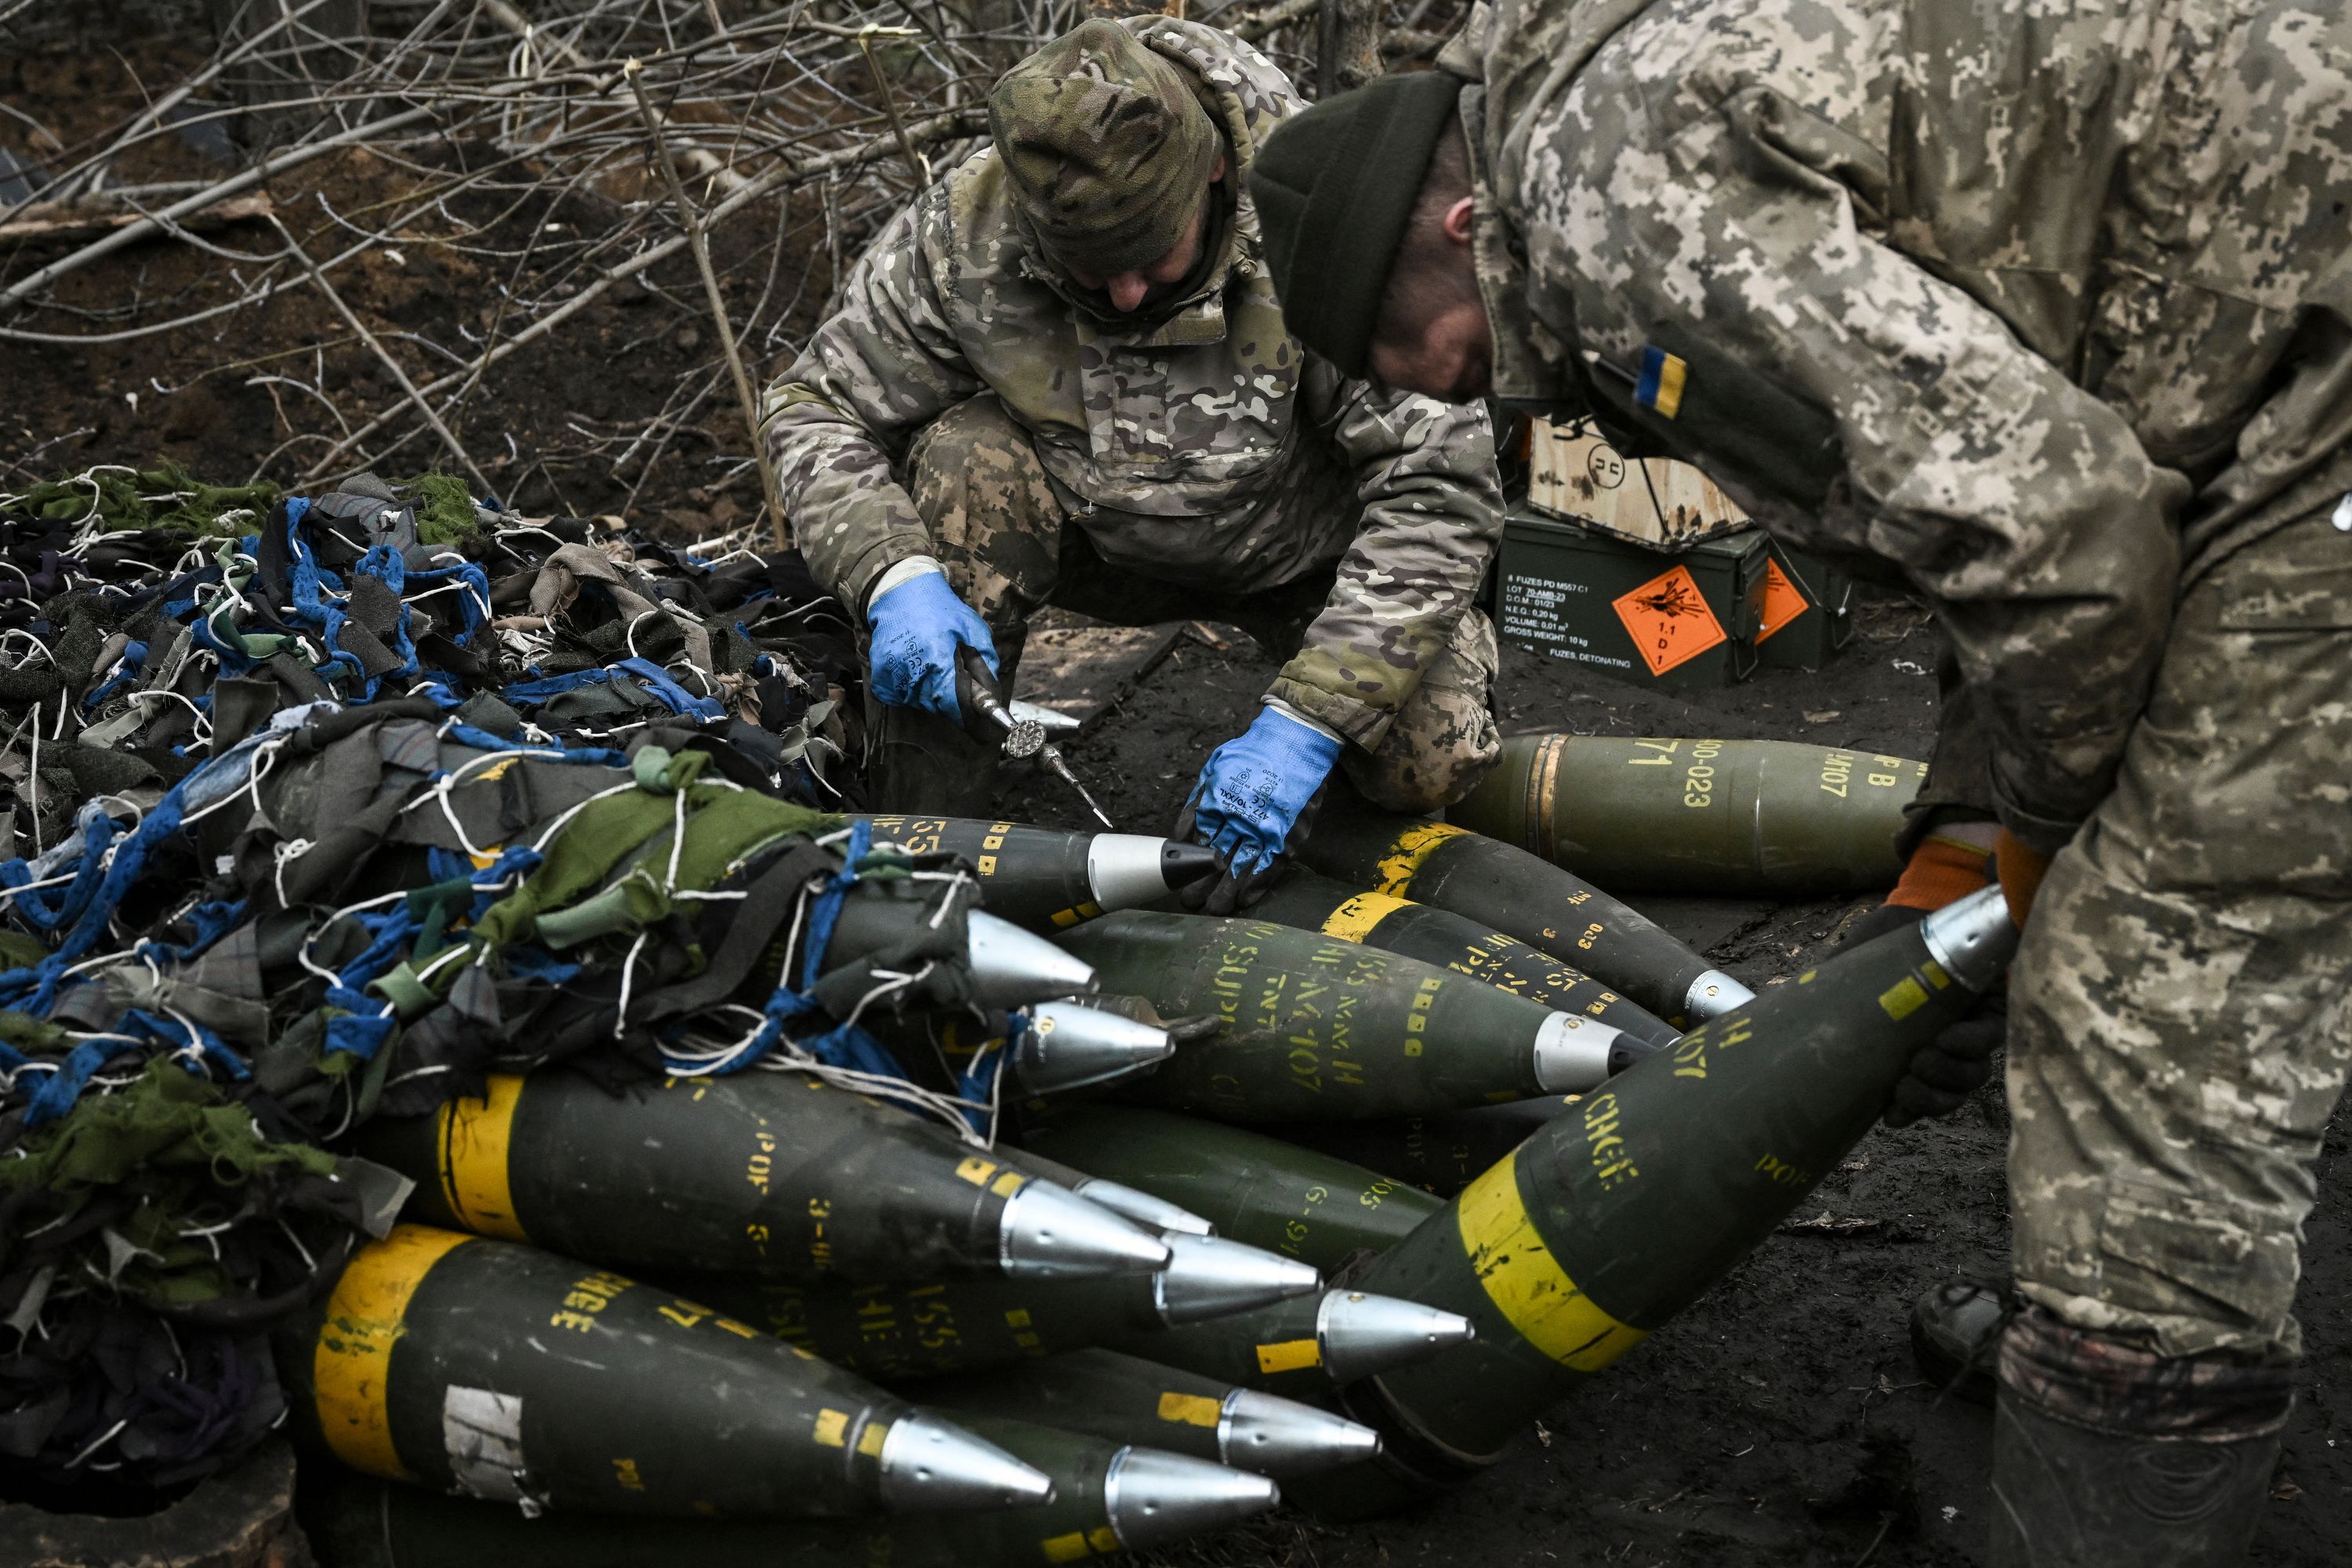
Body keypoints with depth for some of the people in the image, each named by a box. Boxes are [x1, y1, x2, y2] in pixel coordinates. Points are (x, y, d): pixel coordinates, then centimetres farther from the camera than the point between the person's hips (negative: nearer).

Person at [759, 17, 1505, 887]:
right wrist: (898, 577, -33)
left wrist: (1306, 723, -36)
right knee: (965, 459, -29)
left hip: (1307, 552, -1)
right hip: (1104, 544, 2)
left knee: (1423, 765, -24)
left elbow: (1440, 483, -31)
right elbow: (815, 407, -13)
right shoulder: (965, 231, -24)